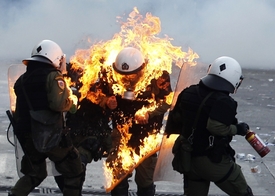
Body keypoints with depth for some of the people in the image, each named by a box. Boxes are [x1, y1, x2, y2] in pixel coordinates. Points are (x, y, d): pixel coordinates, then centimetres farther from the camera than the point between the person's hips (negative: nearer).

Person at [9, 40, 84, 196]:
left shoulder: (23, 79, 11)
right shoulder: (53, 76, -10)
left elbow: (22, 107, 11)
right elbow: (58, 103, -22)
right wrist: (71, 105, -5)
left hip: (27, 135, 7)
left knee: (35, 172, 26)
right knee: (74, 171, 8)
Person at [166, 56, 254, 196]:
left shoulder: (188, 93, 5)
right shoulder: (223, 102, -19)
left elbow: (175, 118, 12)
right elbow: (215, 126, -31)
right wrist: (237, 129, -15)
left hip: (189, 159, 7)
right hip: (214, 161, -7)